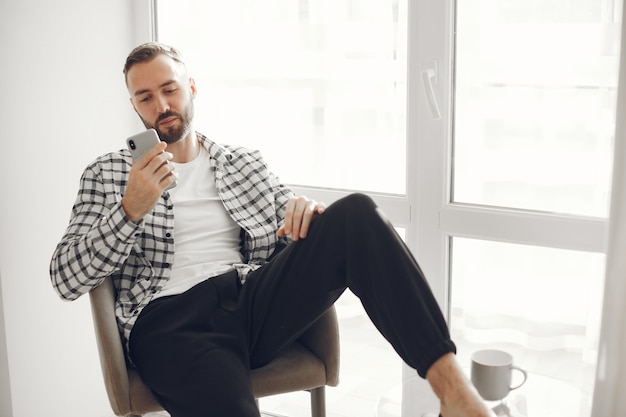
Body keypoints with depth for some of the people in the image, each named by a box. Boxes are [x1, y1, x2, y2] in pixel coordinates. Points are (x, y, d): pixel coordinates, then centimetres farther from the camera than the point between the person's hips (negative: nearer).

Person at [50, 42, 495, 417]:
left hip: (255, 298, 3)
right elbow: (66, 278, 5)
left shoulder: (245, 163, 21)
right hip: (170, 321, -3)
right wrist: (129, 210, -12)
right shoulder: (108, 174, 14)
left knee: (355, 213, -22)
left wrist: (307, 211, -6)